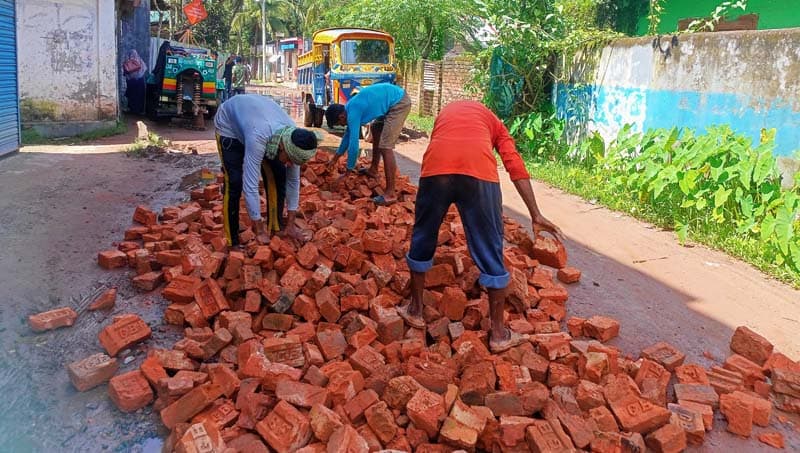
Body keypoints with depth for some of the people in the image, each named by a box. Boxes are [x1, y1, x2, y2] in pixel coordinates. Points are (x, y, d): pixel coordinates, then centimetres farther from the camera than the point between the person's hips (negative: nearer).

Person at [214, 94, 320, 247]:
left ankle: (276, 230, 10)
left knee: (278, 176, -5)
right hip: (229, 123, -5)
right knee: (235, 182, -17)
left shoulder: (294, 138, -27)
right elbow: (250, 186, -44)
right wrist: (259, 229, -39)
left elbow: (293, 181, -15)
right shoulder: (258, 137, -47)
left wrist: (290, 224, -13)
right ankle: (231, 243, -5)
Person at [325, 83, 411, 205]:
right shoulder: (351, 108, 11)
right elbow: (348, 135, 25)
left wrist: (348, 173, -6)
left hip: (399, 103, -11)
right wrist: (336, 157, 32)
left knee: (385, 147, -15)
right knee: (377, 131, 28)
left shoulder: (353, 113, -18)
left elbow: (353, 144, -17)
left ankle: (390, 193, -16)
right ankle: (373, 170, 44)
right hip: (394, 101, 11)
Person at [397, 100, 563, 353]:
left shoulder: (445, 113, 41)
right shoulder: (493, 120, 32)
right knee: (490, 251, 11)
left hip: (436, 168, 2)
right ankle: (498, 333, 20)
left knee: (422, 239, 23)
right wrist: (536, 215, 12)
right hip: (478, 170, -1)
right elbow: (516, 166, 16)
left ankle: (415, 310, 36)